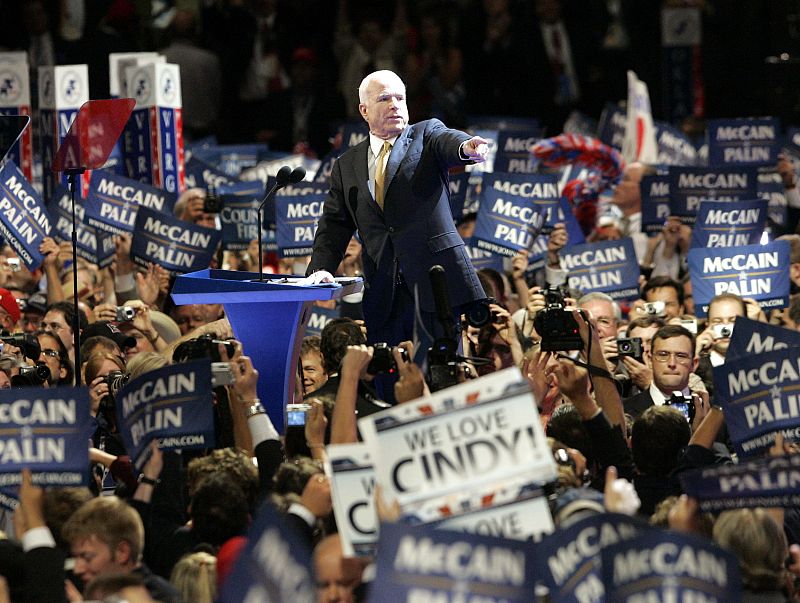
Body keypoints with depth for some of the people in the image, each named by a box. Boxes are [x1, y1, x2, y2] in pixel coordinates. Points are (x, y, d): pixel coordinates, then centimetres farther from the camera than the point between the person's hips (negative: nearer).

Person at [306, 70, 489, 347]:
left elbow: (448, 142, -15)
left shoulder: (427, 134, 7)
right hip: (383, 290, 3)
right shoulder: (347, 166, 16)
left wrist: (466, 147, -40)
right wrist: (321, 269, -4)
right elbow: (334, 223, 14)